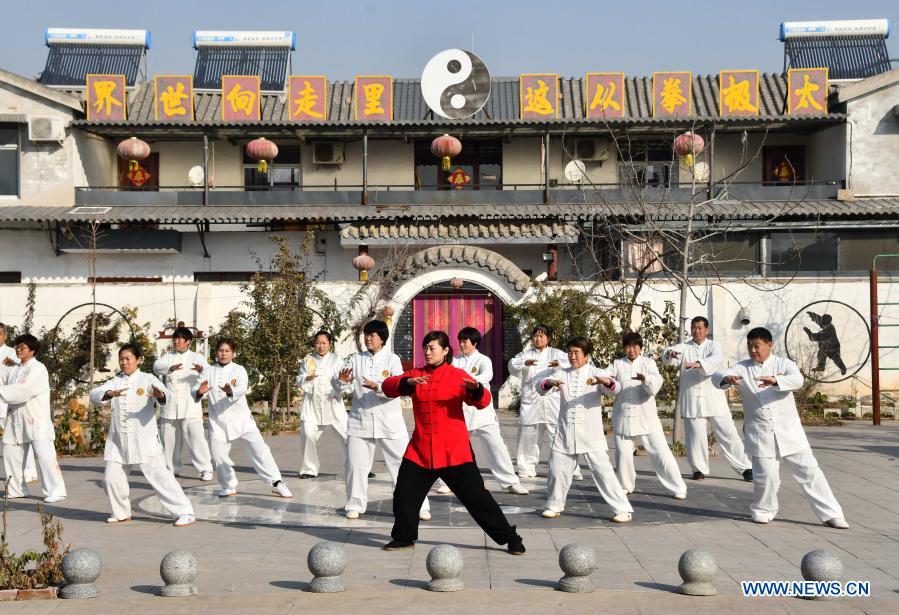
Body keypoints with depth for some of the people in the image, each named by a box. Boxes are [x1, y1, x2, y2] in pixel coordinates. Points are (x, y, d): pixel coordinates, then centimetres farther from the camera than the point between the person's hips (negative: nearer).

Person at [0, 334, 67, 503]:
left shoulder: (38, 369, -12)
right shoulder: (15, 369, 14)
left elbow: (23, 390, -24)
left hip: (36, 419, -8)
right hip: (16, 418, 8)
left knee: (44, 454, -14)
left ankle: (56, 491, -10)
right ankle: (16, 489, 27)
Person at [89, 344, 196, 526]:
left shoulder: (148, 379, -3)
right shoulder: (115, 381, 8)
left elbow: (165, 395, -21)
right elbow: (94, 395, -7)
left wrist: (160, 395, -46)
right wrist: (110, 393, -29)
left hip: (144, 441, -4)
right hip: (118, 442, 4)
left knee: (159, 476, -8)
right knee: (111, 478, 5)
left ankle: (185, 513, -4)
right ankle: (121, 513, 28)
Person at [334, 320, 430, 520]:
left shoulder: (392, 359, -3)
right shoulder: (356, 359, 5)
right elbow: (337, 384, -2)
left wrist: (378, 387, -32)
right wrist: (341, 381, -26)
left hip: (389, 421, -2)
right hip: (360, 420, 2)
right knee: (355, 464, 3)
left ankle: (418, 506, 8)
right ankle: (355, 505, 20)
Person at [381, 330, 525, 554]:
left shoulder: (458, 376, -3)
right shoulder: (416, 374, 8)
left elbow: (483, 402, -12)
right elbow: (388, 386, -4)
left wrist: (476, 389, -35)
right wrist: (407, 383, -23)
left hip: (454, 450, -4)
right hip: (420, 449, 4)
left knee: (476, 496, -4)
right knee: (404, 494, 3)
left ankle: (510, 538, 5)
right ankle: (404, 537, 25)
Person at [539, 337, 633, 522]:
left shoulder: (597, 374, 0)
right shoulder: (562, 373, 7)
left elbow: (614, 388, -16)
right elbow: (541, 388, -3)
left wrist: (605, 381, -40)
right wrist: (549, 383, -27)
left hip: (591, 433, -3)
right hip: (565, 432, 3)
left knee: (602, 470, -8)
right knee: (557, 469, 7)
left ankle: (622, 508, -2)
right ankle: (555, 505, 27)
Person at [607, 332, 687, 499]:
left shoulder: (648, 363, 1)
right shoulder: (617, 364, 6)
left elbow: (655, 387, -14)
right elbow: (615, 390, -4)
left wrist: (645, 378, -36)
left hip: (646, 417, -1)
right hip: (623, 417, 2)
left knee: (661, 452, -3)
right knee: (623, 454, 4)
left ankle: (678, 487, 2)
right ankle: (626, 486, 26)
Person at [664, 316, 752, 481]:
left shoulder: (713, 346, 5)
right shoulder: (684, 348, 9)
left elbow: (717, 359, -18)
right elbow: (670, 358, -11)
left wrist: (699, 364, -37)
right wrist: (670, 353, -37)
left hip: (714, 399, -1)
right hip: (691, 399, 1)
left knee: (728, 434, 1)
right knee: (695, 436, 1)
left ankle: (745, 467, 7)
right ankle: (699, 469, 16)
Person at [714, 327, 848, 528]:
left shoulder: (782, 364, -1)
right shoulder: (743, 368, 2)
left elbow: (797, 379, -22)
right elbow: (717, 376, -14)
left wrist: (775, 380, -43)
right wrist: (727, 379, -39)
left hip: (788, 430, 0)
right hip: (759, 433, 0)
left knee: (809, 471, 1)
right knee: (766, 476, -6)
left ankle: (831, 514, 9)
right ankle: (763, 510, 22)